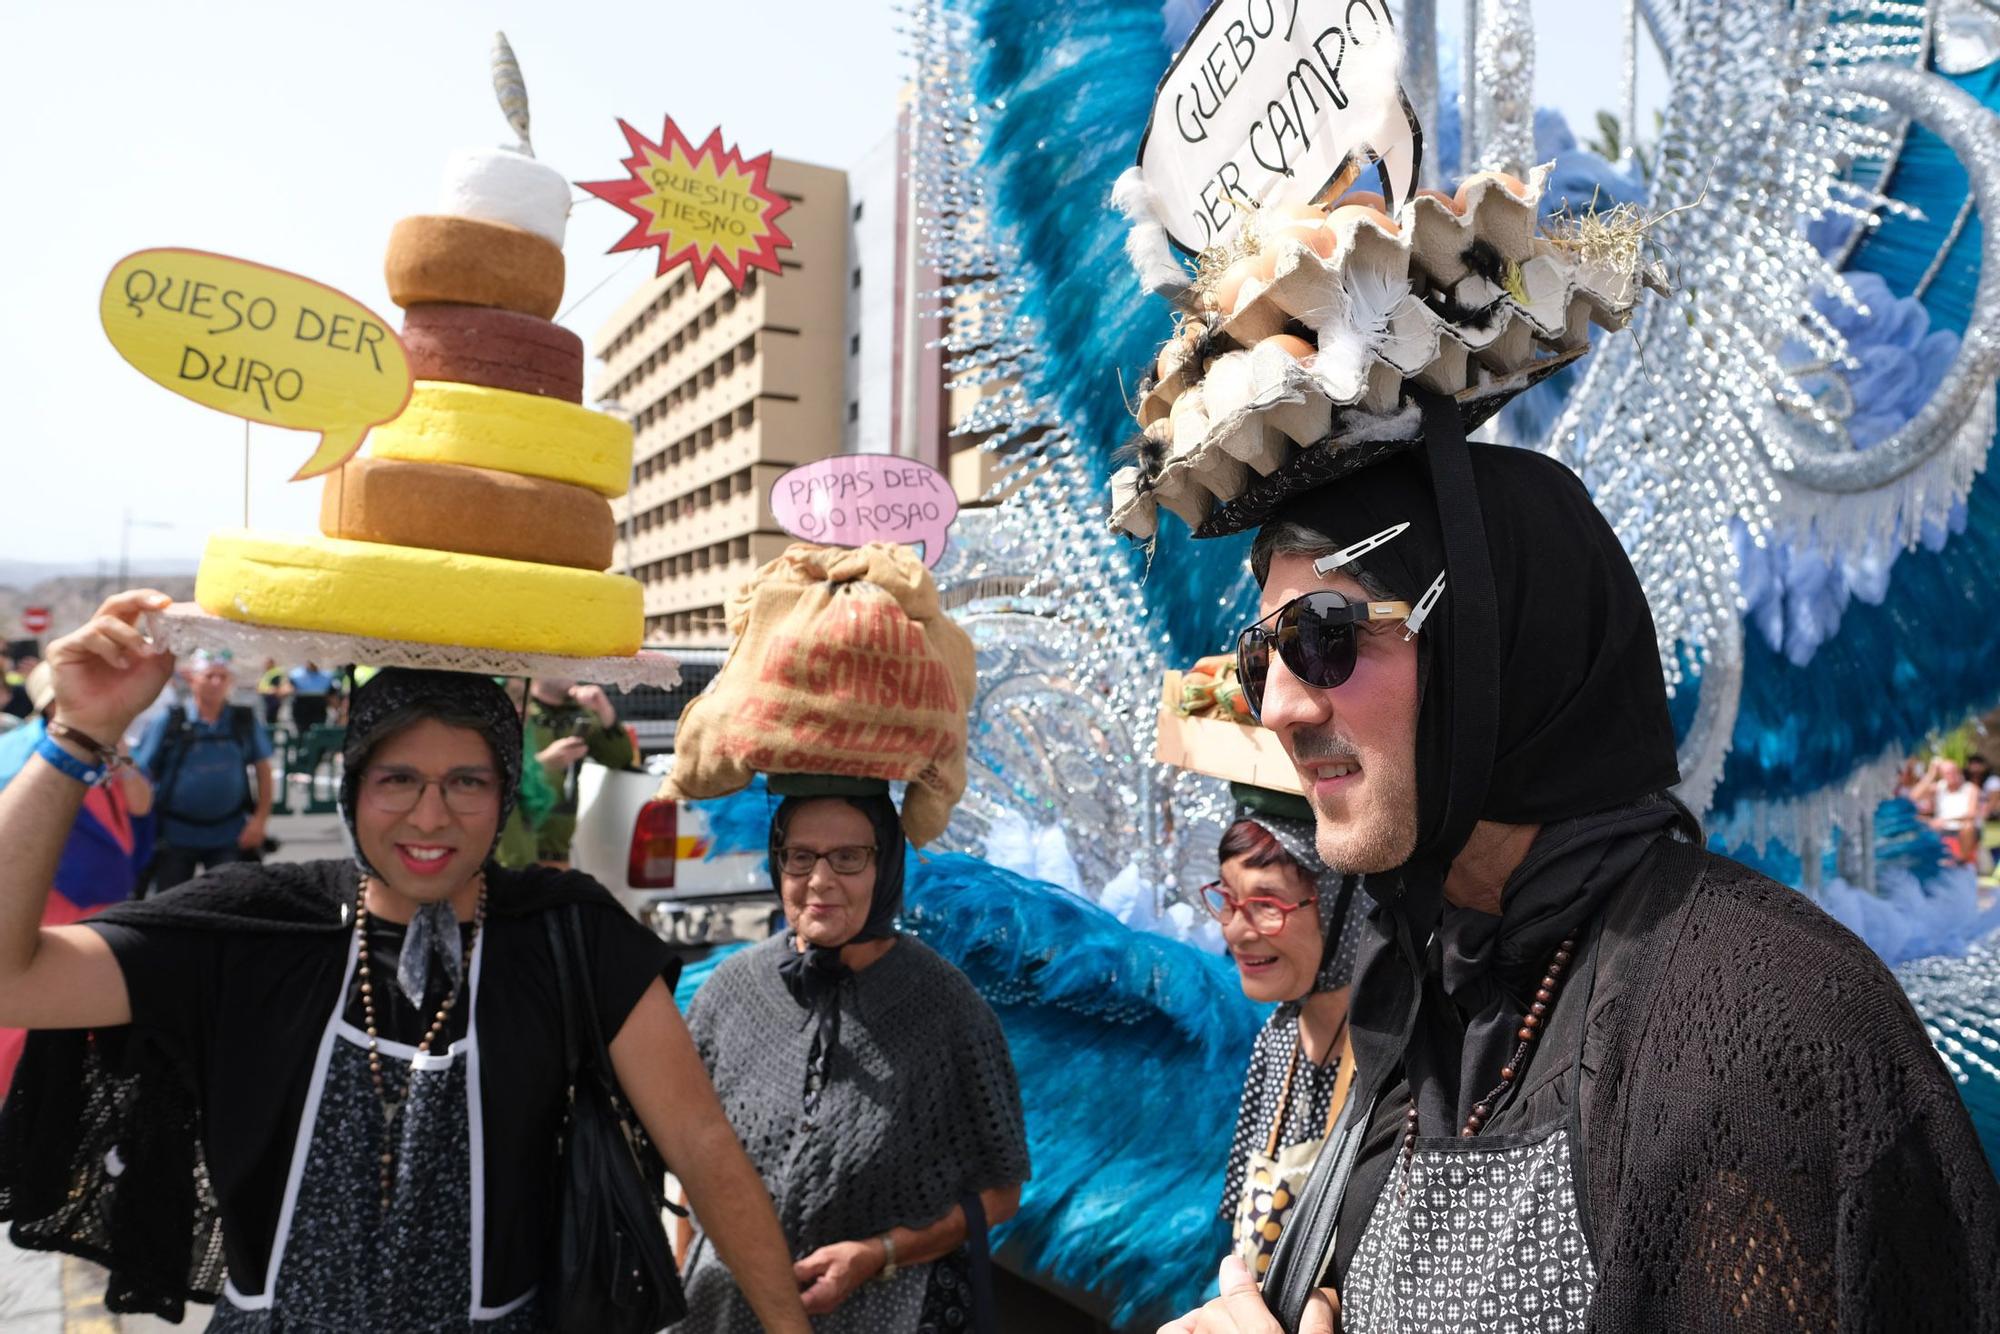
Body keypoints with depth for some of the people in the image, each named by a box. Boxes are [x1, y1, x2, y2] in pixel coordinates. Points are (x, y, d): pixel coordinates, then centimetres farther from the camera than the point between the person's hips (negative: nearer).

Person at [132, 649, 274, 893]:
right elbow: (141, 772, -5)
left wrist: (261, 818, -3)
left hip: (229, 835, 1)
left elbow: (263, 769, 5)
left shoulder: (246, 721, 0)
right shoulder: (168, 720, -6)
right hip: (176, 833, -1)